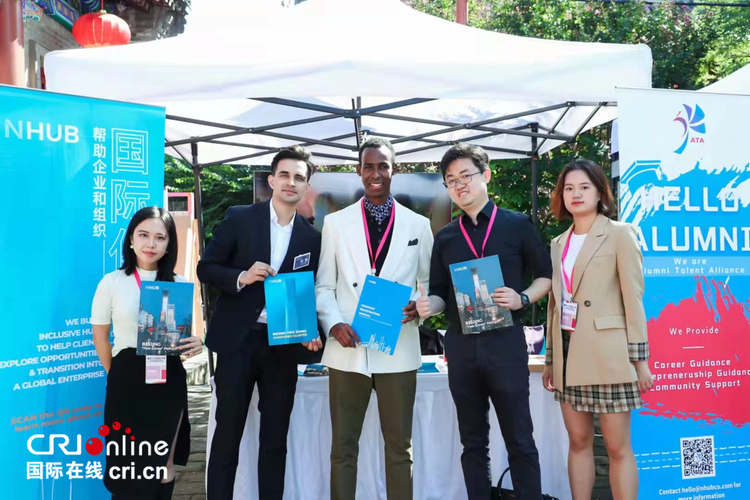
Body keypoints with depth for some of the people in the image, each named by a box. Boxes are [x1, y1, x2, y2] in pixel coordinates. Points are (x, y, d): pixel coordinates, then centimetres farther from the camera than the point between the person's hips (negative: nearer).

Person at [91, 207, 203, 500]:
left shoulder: (181, 285, 3)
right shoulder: (112, 282, -4)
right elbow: (100, 337, 2)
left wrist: (195, 346, -12)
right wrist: (120, 375, 5)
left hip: (170, 380, 2)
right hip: (127, 381, -2)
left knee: (164, 466, 14)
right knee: (128, 466, 9)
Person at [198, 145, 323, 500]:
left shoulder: (311, 237, 6)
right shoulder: (239, 218, -1)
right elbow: (206, 268, 0)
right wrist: (240, 277, -19)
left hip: (283, 345, 2)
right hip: (238, 340, -2)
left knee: (275, 438, 10)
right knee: (227, 434, 5)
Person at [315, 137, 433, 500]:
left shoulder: (418, 225, 6)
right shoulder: (335, 223, 6)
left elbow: (429, 284, 9)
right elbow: (324, 286, 6)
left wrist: (419, 305, -12)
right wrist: (333, 324, -11)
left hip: (398, 350, 0)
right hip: (347, 350, 0)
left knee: (399, 446, 11)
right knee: (343, 446, 9)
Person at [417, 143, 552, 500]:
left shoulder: (517, 225, 2)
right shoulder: (445, 237, 10)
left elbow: (546, 276, 6)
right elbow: (441, 294, 12)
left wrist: (522, 299, -12)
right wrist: (428, 307, -10)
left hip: (505, 341, -3)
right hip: (460, 345, 3)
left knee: (519, 441, 4)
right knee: (473, 441, 12)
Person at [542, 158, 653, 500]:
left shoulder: (619, 234, -3)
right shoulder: (559, 244, 13)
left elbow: (633, 299, -6)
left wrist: (640, 359, -9)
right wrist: (550, 360, 14)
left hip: (607, 355, -5)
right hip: (569, 354, 5)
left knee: (618, 447, 1)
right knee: (578, 442, 11)